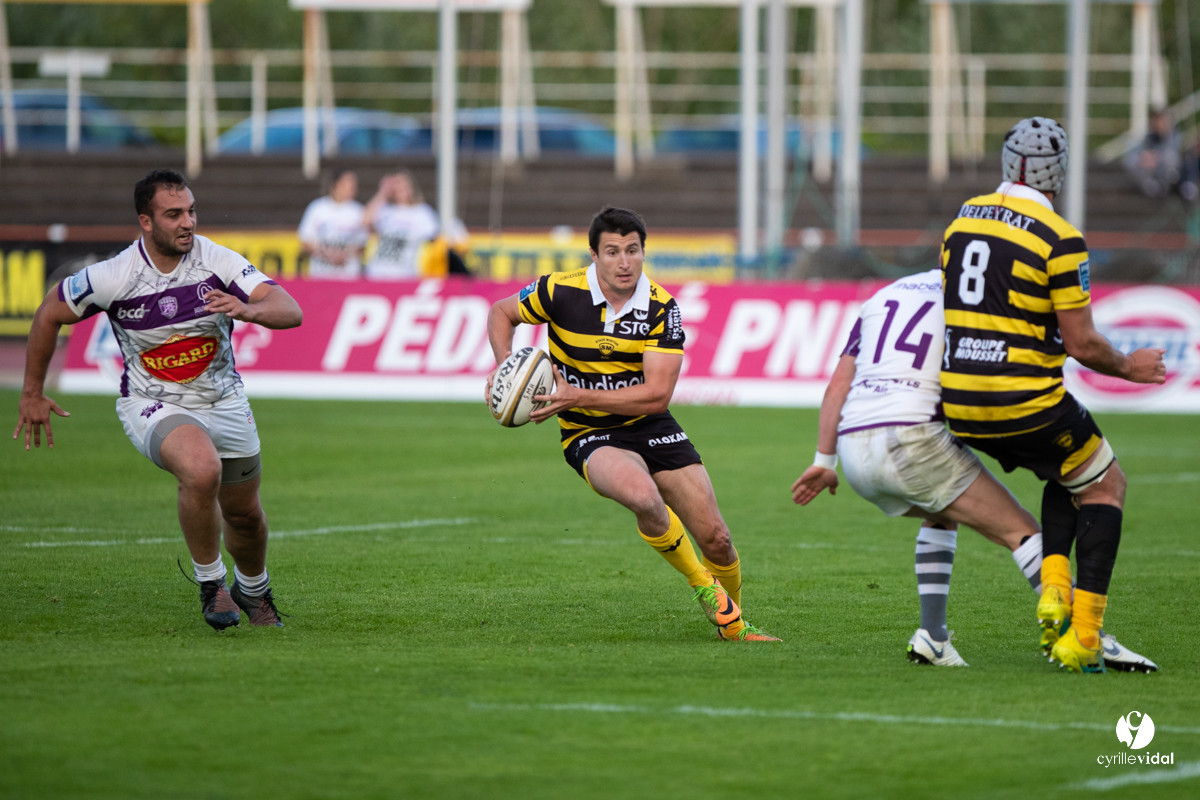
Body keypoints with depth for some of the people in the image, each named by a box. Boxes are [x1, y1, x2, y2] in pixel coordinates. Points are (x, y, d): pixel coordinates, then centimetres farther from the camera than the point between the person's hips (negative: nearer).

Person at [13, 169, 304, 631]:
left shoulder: (217, 261, -15)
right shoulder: (114, 277, -19)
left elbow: (290, 311, -22)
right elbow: (50, 314, -2)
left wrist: (248, 309, -44)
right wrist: (32, 393, 4)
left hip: (223, 400, 4)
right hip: (152, 404, -4)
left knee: (245, 514, 15)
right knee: (202, 471, -33)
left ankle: (252, 590, 48)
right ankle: (210, 583, -11)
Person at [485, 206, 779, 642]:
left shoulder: (661, 307, -13)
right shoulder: (561, 292, -15)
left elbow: (656, 394, -18)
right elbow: (501, 313, 5)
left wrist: (576, 396, -25)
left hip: (650, 426, 2)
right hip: (590, 436, -2)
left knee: (715, 538, -3)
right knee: (644, 497, -36)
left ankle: (732, 623, 28)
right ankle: (704, 586, -11)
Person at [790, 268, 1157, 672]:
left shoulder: (885, 295, 24)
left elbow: (838, 384, 18)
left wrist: (824, 461, 19)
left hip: (853, 448, 6)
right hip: (911, 438, -6)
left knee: (943, 514, 32)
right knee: (1018, 528, 2)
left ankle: (932, 635, 17)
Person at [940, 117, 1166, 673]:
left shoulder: (962, 219, 8)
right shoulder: (1061, 240, -12)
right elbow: (1082, 344, -9)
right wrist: (1127, 367, 10)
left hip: (959, 406, 7)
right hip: (1025, 401, -6)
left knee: (1069, 475, 28)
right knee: (1106, 485, 14)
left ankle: (1052, 584, 7)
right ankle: (1081, 637, 2)